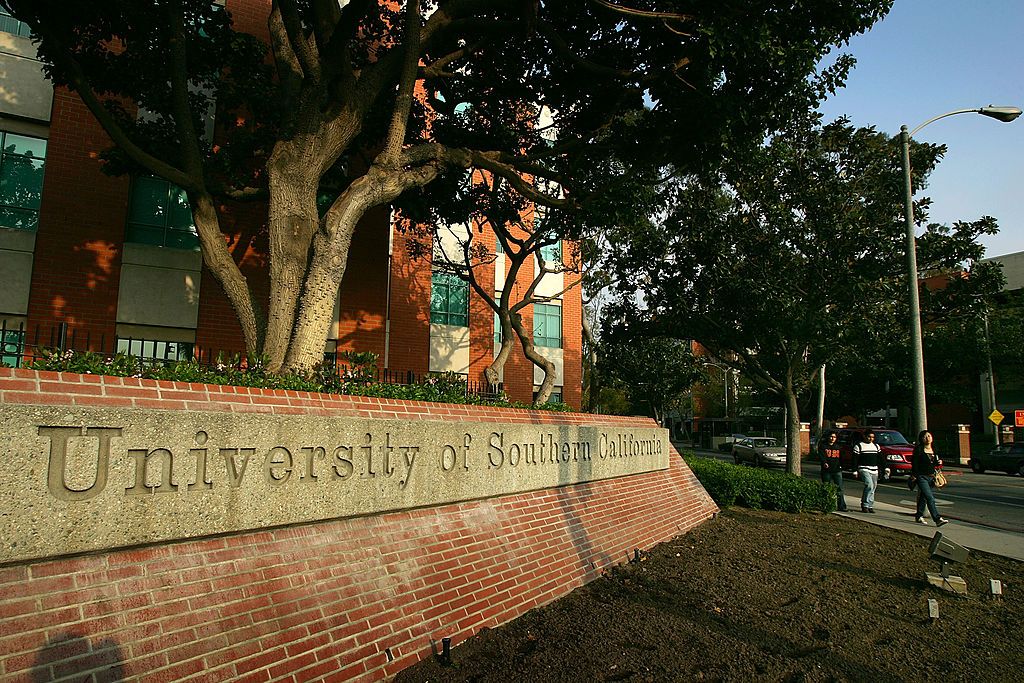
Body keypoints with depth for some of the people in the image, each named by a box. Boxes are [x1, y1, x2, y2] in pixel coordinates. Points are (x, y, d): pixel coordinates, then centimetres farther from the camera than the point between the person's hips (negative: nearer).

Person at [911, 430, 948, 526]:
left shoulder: (934, 449, 10)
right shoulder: (919, 449, -8)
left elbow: (934, 463, 20)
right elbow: (914, 462, -9)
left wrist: (938, 462, -2)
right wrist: (914, 475, -13)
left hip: (931, 477, 6)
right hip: (922, 477, -6)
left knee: (923, 497, 15)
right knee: (930, 498, -14)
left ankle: (919, 516, 27)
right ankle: (938, 519, -19)